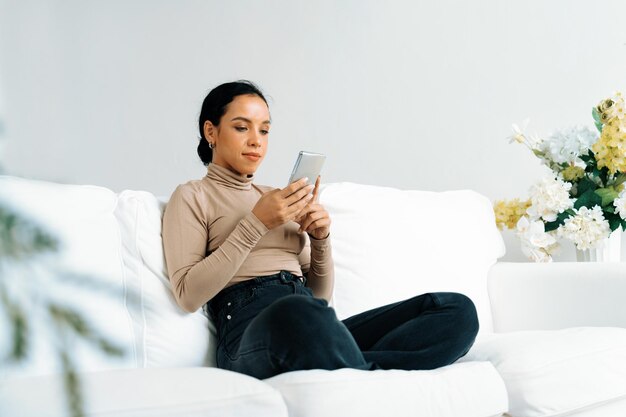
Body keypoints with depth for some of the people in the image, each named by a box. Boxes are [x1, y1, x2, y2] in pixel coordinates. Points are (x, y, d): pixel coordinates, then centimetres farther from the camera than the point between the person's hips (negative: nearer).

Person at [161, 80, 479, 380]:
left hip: (315, 328, 7)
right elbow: (188, 294, -2)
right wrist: (256, 223, -6)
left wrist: (320, 238, 7)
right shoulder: (192, 196, 14)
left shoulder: (279, 198, 30)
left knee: (458, 309, -16)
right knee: (297, 313, -45)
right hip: (252, 333, -6)